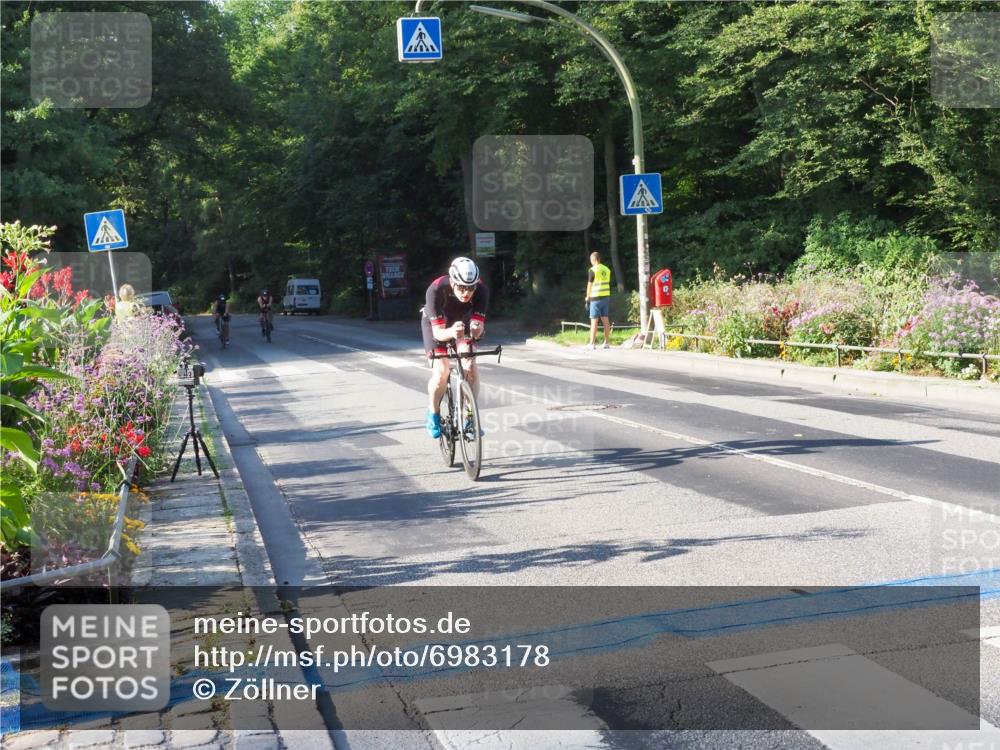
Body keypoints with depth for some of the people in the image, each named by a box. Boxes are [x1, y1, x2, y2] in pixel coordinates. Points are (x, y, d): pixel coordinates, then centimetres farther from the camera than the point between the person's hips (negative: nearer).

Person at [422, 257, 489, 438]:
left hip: (462, 321, 2)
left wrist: (476, 330, -57)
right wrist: (451, 332, -61)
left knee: (471, 368, -17)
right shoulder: (436, 289, -39)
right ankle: (433, 414, 4)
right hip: (436, 324, -2)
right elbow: (438, 332, -40)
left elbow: (478, 326, -34)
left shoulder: (481, 290, -32)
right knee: (441, 371, -20)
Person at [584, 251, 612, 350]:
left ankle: (592, 343, -3)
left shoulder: (593, 270, -10)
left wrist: (587, 298, -3)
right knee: (605, 320, 9)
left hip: (596, 297, -6)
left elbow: (589, 286, -9)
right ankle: (607, 342, 11)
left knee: (594, 320, -3)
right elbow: (607, 284, 14)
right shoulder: (607, 269, 9)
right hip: (606, 296, 6)